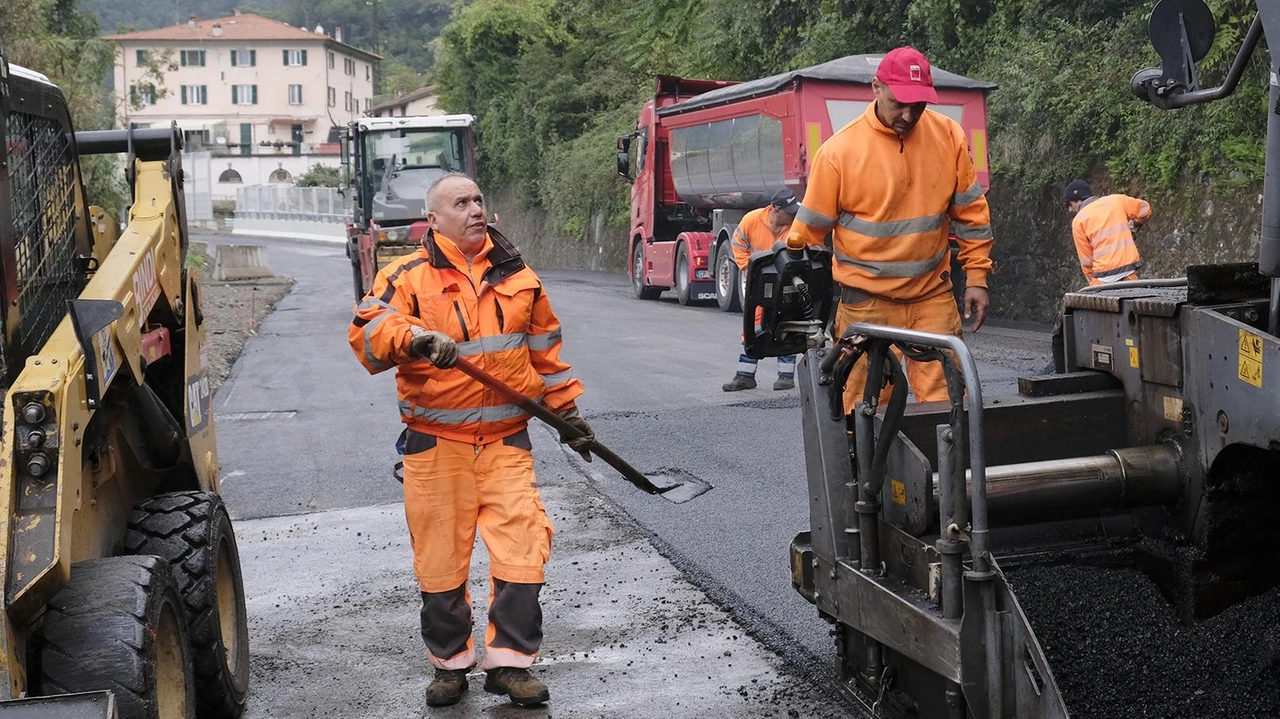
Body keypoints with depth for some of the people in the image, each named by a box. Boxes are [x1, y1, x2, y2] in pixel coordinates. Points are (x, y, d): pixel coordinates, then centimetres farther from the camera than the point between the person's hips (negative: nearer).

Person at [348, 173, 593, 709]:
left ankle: (509, 663, 6)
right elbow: (368, 331, -14)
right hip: (436, 443, -2)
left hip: (506, 440, 2)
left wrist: (567, 409, 21)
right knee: (440, 557, 4)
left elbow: (545, 349, 21)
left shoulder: (517, 276, 12)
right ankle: (449, 663, 22)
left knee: (522, 545, -6)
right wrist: (415, 337, -32)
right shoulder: (408, 277, 1)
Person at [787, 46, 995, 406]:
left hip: (932, 296, 2)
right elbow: (810, 228, -2)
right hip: (866, 301, -2)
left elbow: (970, 212, 9)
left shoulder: (949, 136, 0)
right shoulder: (840, 150, -9)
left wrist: (976, 277, 5)